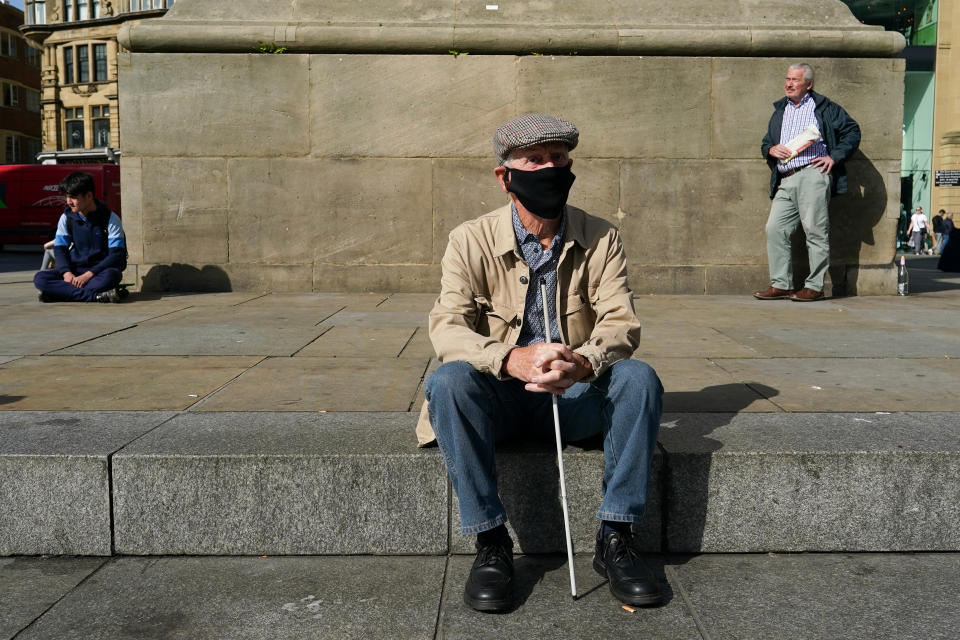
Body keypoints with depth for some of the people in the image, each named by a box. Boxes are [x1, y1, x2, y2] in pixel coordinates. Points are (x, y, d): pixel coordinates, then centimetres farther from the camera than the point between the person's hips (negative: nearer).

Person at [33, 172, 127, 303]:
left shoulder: (110, 218, -9)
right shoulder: (66, 217, 5)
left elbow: (116, 255, -13)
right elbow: (60, 248, 7)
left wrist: (89, 274, -23)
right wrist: (66, 272, -14)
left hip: (100, 269, -5)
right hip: (76, 269, 5)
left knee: (111, 275, -40)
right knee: (40, 279, -23)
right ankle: (97, 296, -34)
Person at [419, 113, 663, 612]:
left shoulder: (600, 239, 1)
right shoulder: (471, 241, -4)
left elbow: (622, 322, -9)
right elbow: (446, 326, -16)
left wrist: (582, 362, -34)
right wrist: (512, 359, -37)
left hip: (576, 396, 2)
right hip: (500, 398, -1)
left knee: (639, 377, -26)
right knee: (448, 381, -31)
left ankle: (615, 538, -14)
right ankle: (490, 543, -19)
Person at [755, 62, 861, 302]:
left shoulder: (824, 108, 8)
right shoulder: (779, 111, 25)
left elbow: (852, 131, 6)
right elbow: (765, 143, 26)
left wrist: (835, 157, -5)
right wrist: (771, 149, 3)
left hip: (813, 175, -6)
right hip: (785, 181, 6)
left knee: (815, 231, -7)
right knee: (775, 229, -3)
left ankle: (814, 287, -2)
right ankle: (781, 285, 2)